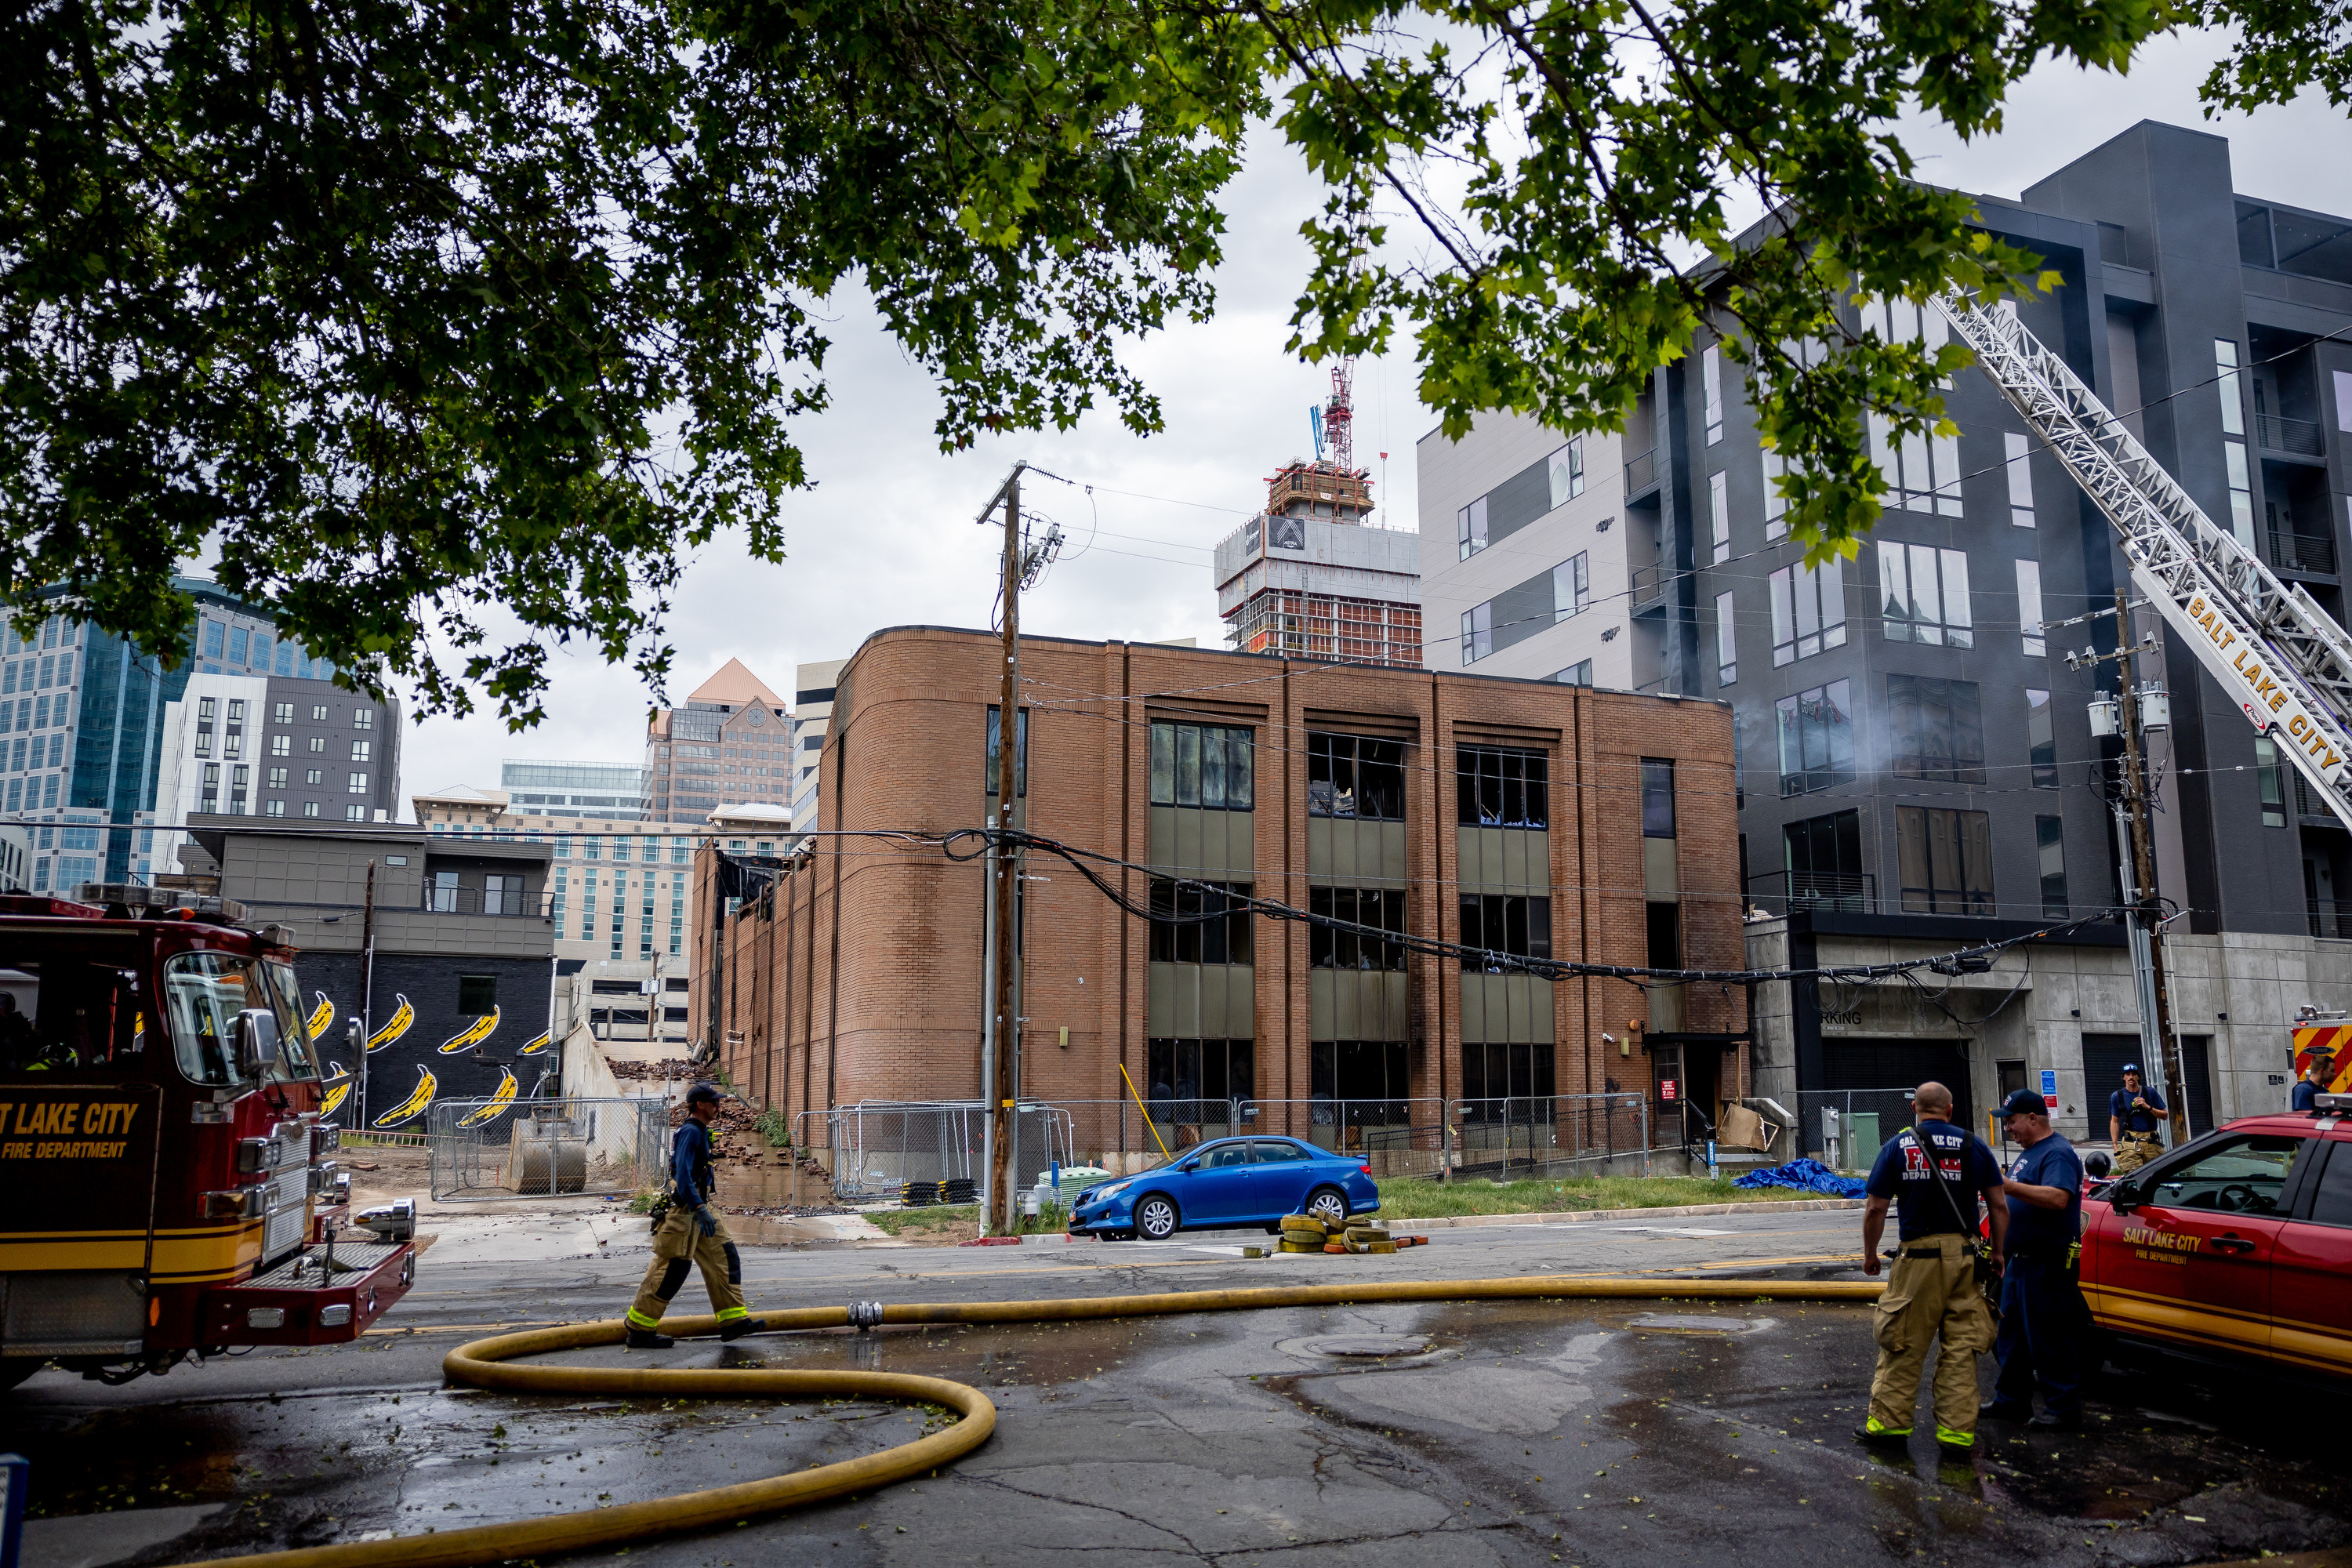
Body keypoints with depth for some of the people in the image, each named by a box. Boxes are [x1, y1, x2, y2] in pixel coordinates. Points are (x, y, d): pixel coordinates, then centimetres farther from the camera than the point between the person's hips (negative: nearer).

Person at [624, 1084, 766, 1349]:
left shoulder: (699, 1131, 16)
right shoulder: (690, 1132, -16)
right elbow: (683, 1173, -27)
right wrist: (700, 1209, -33)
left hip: (697, 1209, 10)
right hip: (684, 1210, -10)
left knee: (724, 1258, 6)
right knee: (671, 1269, -5)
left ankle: (733, 1320, 8)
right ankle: (640, 1330, 5)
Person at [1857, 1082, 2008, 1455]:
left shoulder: (1898, 1146, -2)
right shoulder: (1974, 1146, 4)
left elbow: (1875, 1210, -3)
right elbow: (1998, 1206, 2)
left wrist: (1870, 1254, 9)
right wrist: (1998, 1252, 14)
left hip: (1918, 1257, -2)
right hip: (1964, 1256, 2)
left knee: (1903, 1344, 6)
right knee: (1960, 1346, 9)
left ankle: (1889, 1421, 12)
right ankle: (1958, 1428, 10)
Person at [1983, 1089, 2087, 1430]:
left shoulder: (2058, 1153, -15)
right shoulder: (2029, 1153, 17)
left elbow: (2058, 1198, -31)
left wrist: (2007, 1186, -31)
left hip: (2048, 1266, -10)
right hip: (2021, 1262, 10)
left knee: (2050, 1340, -3)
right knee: (2012, 1335, 15)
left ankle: (2063, 1410, 7)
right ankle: (2011, 1401, 23)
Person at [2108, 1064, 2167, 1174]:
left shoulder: (2150, 1092, 11)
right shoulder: (2117, 1096, 10)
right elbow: (2114, 1122, 13)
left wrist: (2148, 1107, -5)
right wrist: (2115, 1145, 5)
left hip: (2151, 1143, 1)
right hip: (2130, 1143, -1)